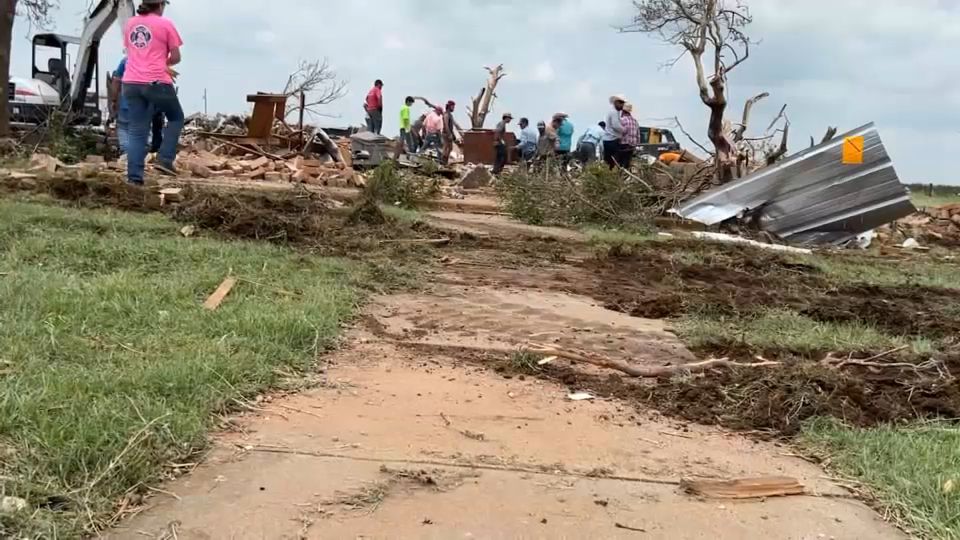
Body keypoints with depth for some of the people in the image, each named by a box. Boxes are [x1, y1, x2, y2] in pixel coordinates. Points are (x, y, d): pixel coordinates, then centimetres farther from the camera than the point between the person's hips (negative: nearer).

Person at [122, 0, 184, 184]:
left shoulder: (130, 24, 15)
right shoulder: (165, 24, -2)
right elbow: (176, 57, 0)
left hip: (131, 83, 5)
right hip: (157, 83, -5)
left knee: (137, 131, 8)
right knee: (176, 118, 18)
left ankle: (134, 176, 2)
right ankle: (164, 159, 5)